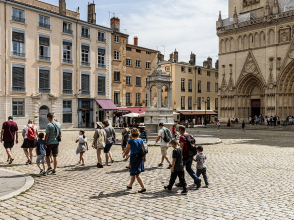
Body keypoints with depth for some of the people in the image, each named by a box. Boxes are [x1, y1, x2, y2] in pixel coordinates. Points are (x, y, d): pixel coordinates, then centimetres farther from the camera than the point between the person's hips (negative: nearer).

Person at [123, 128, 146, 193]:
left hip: (134, 158, -6)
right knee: (133, 173, 20)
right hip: (140, 158, 6)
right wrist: (144, 157, 16)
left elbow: (127, 151, -6)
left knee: (137, 174, 0)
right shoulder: (141, 140, 2)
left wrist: (124, 154, 14)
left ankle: (143, 188, -6)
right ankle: (130, 185, 36)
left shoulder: (130, 141, -13)